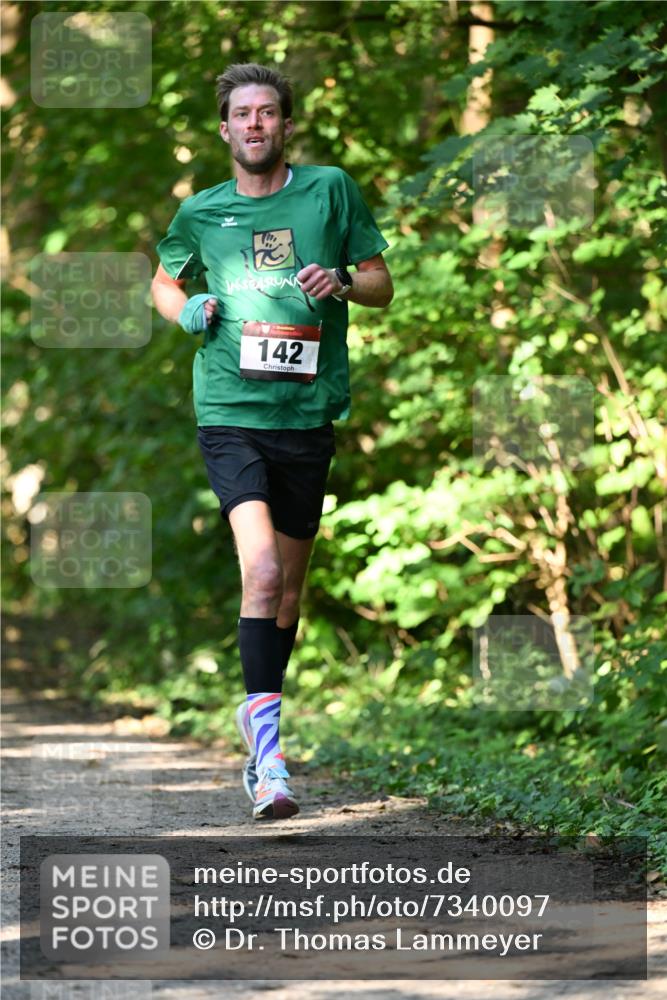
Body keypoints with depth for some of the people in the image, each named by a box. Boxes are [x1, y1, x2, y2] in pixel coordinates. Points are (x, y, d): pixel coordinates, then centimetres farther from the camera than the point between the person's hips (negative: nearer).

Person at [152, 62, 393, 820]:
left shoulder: (330, 190, 6)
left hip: (308, 416, 2)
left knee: (288, 585, 12)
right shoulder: (201, 212, 8)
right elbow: (164, 280, 26)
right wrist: (185, 310, 4)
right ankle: (268, 756, -23)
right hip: (230, 414, -2)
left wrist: (341, 284, -11)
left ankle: (260, 713, 34)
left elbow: (382, 284, 11)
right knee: (261, 569, -20)